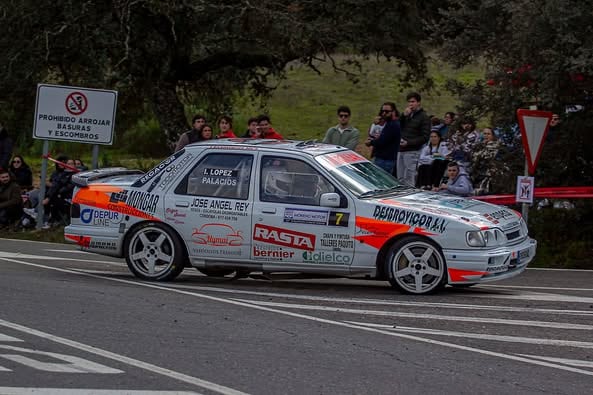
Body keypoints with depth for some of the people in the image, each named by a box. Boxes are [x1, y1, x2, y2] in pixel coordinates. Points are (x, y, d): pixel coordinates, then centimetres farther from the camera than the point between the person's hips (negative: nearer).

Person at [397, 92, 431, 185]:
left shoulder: (424, 117, -4)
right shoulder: (408, 115, 18)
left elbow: (425, 137, -10)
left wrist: (408, 143, -18)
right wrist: (404, 116, -3)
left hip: (412, 152, -7)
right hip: (401, 151, 7)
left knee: (409, 180, -11)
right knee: (400, 179, 9)